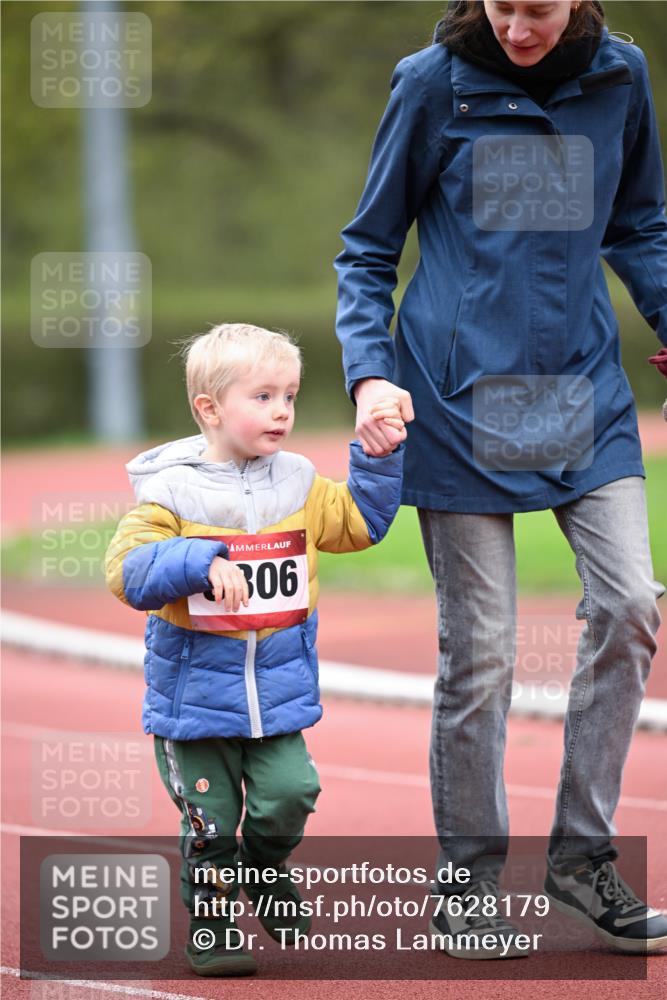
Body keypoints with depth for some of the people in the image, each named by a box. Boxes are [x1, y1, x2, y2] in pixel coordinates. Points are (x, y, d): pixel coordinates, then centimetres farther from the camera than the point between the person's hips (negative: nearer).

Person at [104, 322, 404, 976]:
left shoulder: (299, 485, 4)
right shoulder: (170, 492, -11)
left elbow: (361, 522, 16)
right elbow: (128, 573, -17)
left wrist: (380, 458, 5)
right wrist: (201, 563, -29)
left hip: (279, 690, 3)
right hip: (195, 694, -3)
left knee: (289, 794, -9)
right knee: (210, 820, 3)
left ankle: (264, 868, 23)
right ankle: (212, 927, 22)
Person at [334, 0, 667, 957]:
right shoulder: (434, 83, -5)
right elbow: (369, 248, 3)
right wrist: (369, 372, -11)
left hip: (585, 394, 3)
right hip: (461, 401, -3)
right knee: (479, 651, -1)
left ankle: (583, 854, 4)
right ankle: (468, 878, 15)